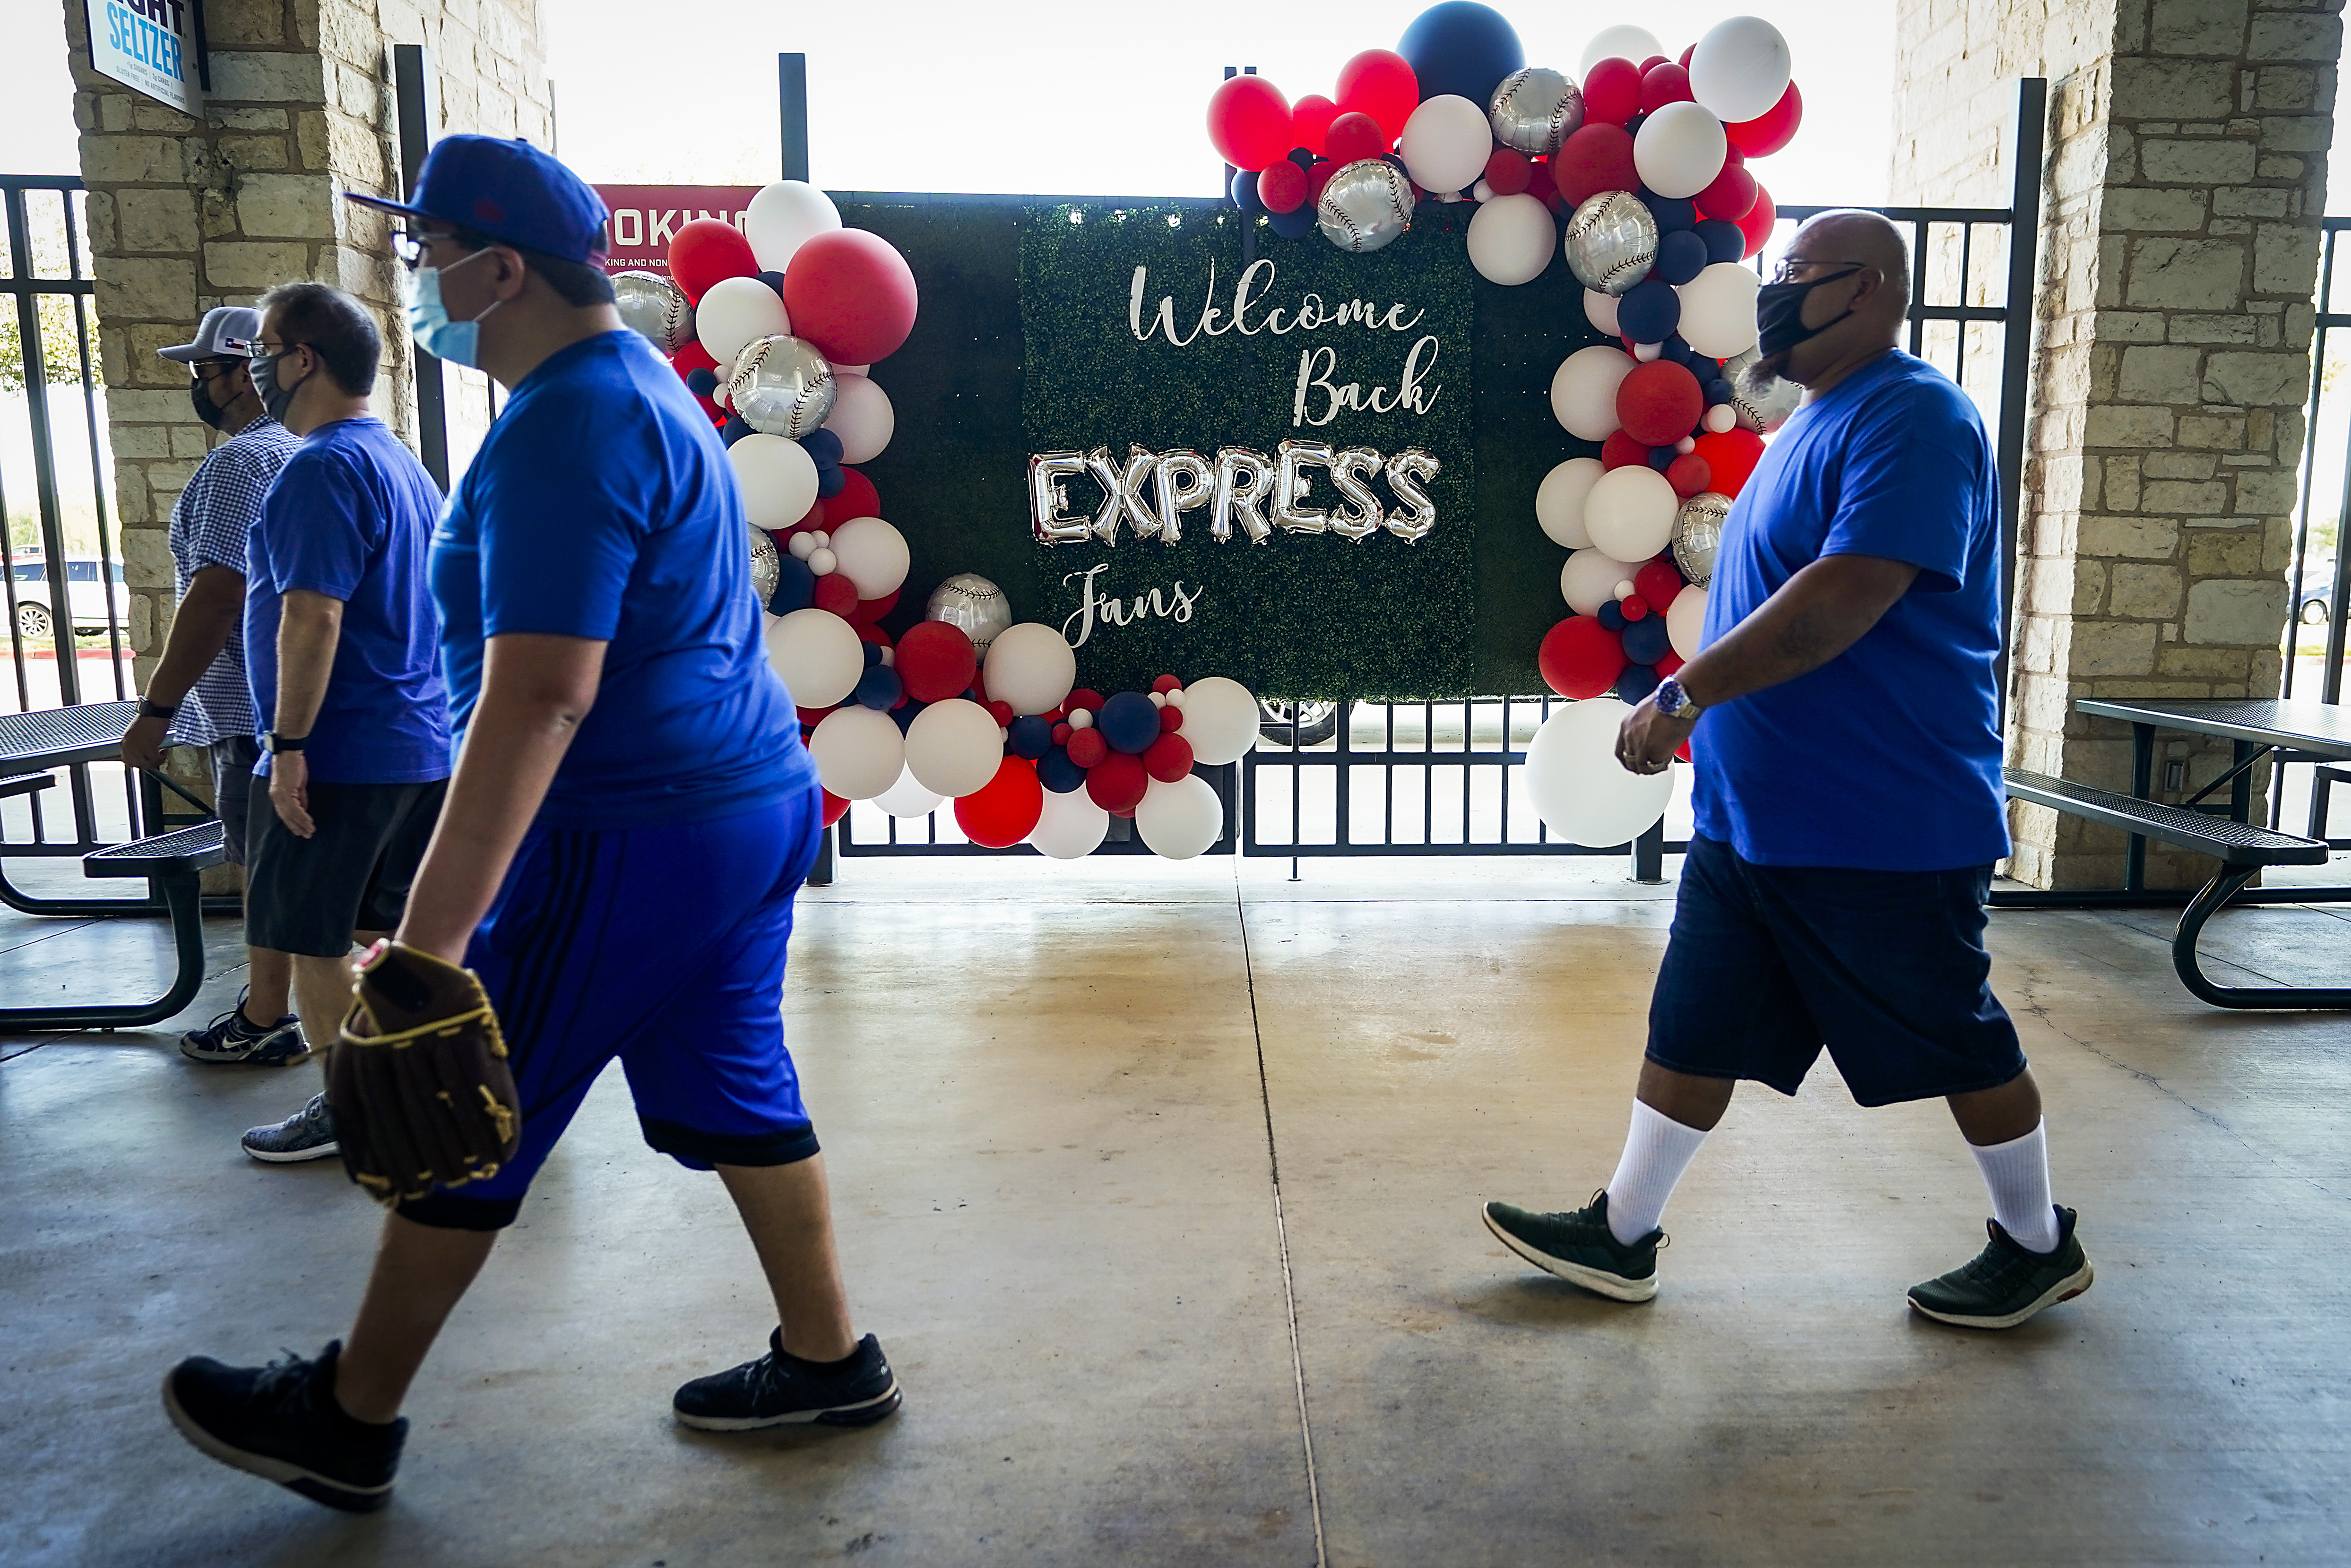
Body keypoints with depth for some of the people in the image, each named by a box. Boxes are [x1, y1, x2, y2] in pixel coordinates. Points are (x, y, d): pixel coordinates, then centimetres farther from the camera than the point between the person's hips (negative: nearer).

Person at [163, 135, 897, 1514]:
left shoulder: (563, 428, -17)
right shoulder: (646, 385, 15)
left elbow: (539, 696, -26)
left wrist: (428, 942, -26)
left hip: (635, 838, -9)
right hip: (751, 803, 10)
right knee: (730, 1097, 17)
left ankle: (350, 1423, 26)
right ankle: (829, 1361, 28)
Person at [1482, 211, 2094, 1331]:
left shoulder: (1912, 417, -16)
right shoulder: (1813, 422, 15)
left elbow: (1844, 599, -28)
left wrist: (1684, 694, -27)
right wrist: (1701, 707, 17)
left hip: (1884, 828, -9)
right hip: (1751, 816, 9)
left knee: (1957, 1042, 9)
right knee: (1694, 1027, 11)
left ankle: (2039, 1247, 32)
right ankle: (1622, 1237, 23)